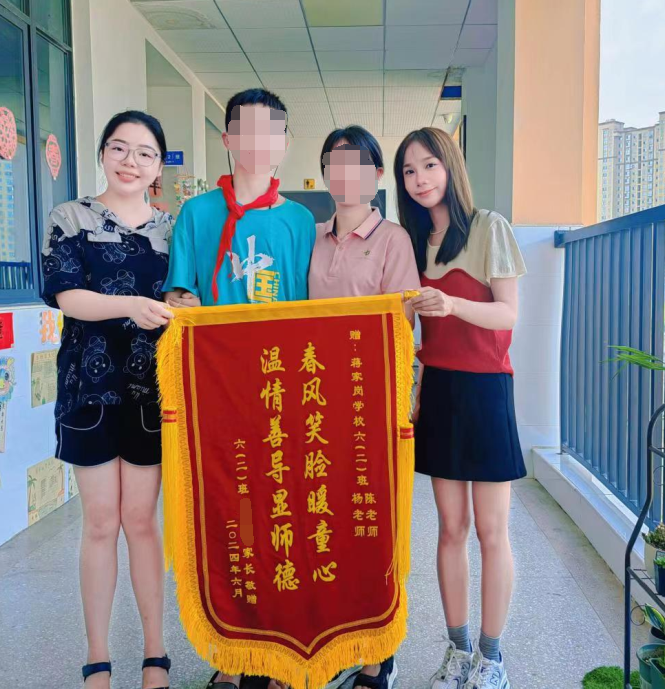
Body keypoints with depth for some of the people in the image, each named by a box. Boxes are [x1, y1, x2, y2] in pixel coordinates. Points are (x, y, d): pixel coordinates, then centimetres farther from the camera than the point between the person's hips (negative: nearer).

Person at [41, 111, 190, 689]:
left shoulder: (171, 227, 8)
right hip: (90, 388, -1)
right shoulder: (71, 219, 2)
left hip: (151, 390, 1)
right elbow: (68, 297, -11)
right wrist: (130, 305, -28)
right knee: (101, 521, 6)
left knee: (141, 519, 7)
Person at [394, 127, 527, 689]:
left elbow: (509, 314, -11)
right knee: (451, 527, 10)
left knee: (491, 531, 2)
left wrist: (451, 303, -27)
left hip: (484, 389, -4)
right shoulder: (416, 240, 11)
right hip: (437, 389, 5)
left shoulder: (489, 227, -5)